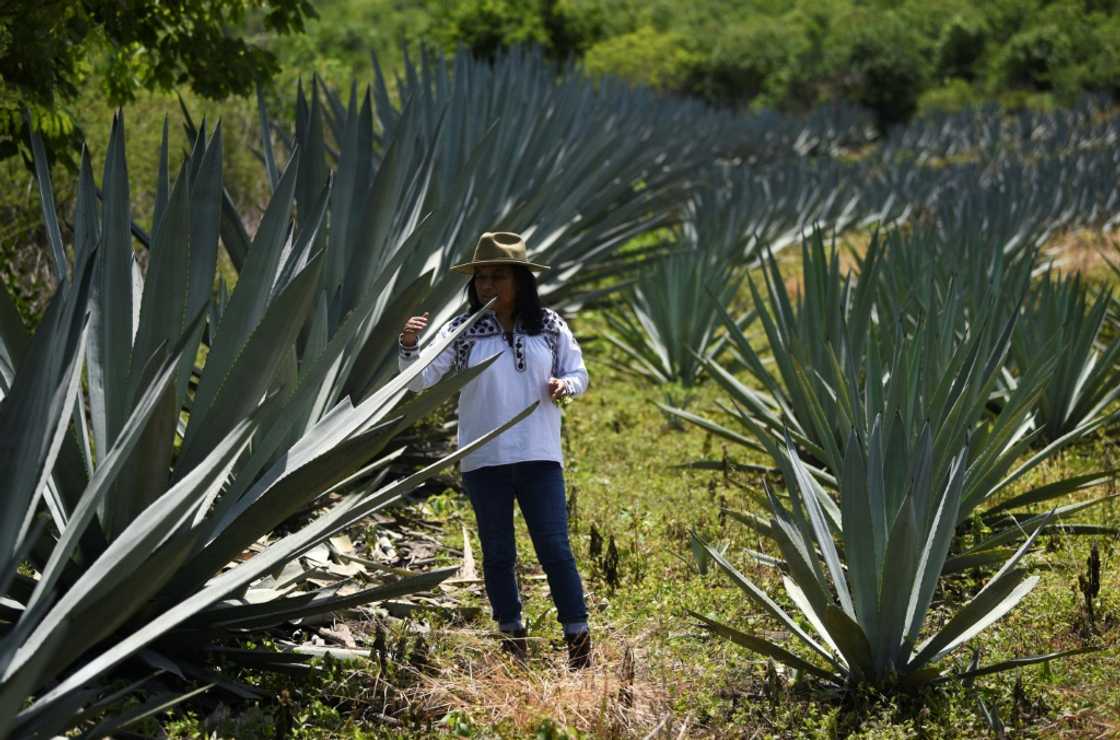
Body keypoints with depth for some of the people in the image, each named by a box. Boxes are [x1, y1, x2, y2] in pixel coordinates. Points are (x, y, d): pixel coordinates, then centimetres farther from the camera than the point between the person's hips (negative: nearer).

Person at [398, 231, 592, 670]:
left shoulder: (548, 327, 2)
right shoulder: (461, 331, -3)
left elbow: (578, 373, 11)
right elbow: (421, 380, -9)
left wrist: (564, 385, -12)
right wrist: (409, 346, -28)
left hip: (539, 457, 0)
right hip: (484, 461, 0)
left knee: (554, 548, -2)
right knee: (498, 552, 10)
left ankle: (578, 638, 5)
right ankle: (512, 637, 23)